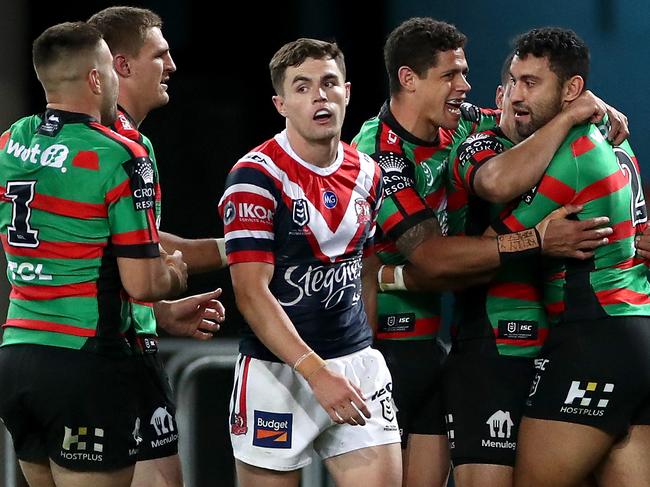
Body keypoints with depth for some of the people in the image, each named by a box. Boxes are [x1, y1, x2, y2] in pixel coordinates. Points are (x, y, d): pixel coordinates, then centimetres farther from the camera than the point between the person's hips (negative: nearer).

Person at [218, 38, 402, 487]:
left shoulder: (366, 173, 9)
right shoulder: (256, 176, -11)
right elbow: (252, 294, -16)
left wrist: (363, 353, 16)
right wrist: (316, 372, -24)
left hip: (358, 364, 5)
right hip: (278, 370, -5)